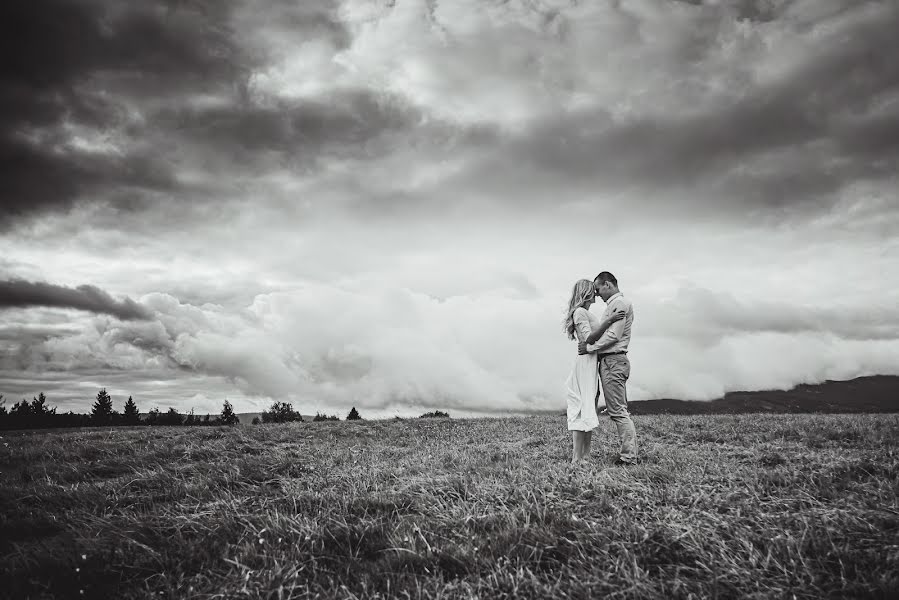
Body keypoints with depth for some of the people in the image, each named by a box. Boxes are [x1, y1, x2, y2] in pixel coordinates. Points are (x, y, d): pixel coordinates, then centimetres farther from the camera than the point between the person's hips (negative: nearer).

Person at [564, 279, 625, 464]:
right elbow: (588, 338, -20)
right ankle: (576, 458, -14)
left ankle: (585, 454, 10)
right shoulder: (580, 312, -8)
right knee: (584, 408, -13)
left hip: (591, 363, 10)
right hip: (586, 361, -10)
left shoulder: (586, 312, 22)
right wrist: (608, 321, -23)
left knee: (589, 409, 8)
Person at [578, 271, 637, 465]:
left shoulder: (619, 303, -9)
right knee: (619, 411, 10)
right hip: (610, 361, 11)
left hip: (613, 361, -11)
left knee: (618, 411, -10)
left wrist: (589, 348, -14)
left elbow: (613, 335, -18)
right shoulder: (614, 305, 23)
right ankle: (628, 454, 13)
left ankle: (628, 457, -8)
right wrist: (589, 344, 6)